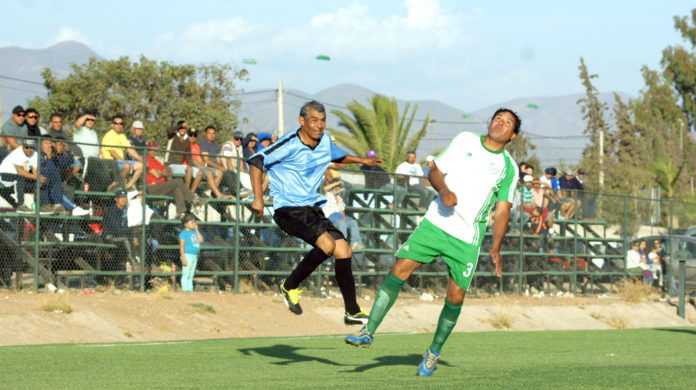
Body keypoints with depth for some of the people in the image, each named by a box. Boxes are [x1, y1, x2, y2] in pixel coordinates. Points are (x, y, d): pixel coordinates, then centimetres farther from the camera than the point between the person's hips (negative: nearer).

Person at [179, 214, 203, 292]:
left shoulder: (194, 232, 15)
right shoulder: (184, 233, -7)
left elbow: (201, 240, 4)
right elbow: (181, 246, -11)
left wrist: (196, 230, 3)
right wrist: (183, 258, -18)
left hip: (195, 256, 8)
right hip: (187, 255, -8)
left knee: (191, 275, 12)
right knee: (185, 274, -6)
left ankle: (190, 289, 15)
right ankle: (185, 290, -6)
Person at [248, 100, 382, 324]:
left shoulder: (325, 141, 7)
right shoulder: (290, 144, -16)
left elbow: (337, 156, 33)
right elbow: (256, 161, -18)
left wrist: (361, 160, 27)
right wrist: (258, 197, -25)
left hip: (312, 208, 8)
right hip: (288, 209, -8)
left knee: (344, 251, -1)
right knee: (327, 245, -27)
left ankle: (352, 312, 10)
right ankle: (289, 287, -7)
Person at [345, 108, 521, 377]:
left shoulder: (508, 168, 4)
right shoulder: (465, 141, 6)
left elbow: (502, 211, 4)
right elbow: (435, 171, 8)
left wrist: (495, 247, -9)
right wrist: (444, 191, -14)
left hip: (467, 238, 0)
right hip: (436, 222, 0)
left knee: (455, 297, -3)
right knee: (399, 269, -12)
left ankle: (434, 352, 19)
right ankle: (368, 332, -5)